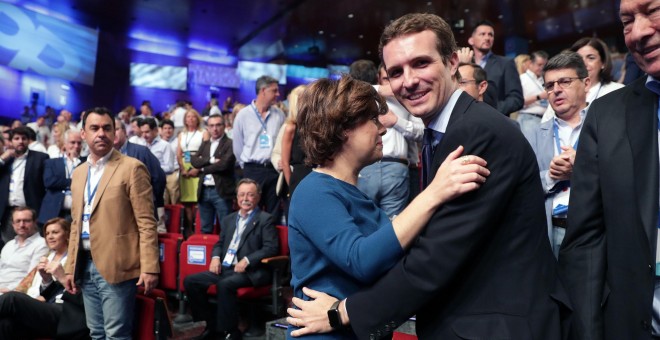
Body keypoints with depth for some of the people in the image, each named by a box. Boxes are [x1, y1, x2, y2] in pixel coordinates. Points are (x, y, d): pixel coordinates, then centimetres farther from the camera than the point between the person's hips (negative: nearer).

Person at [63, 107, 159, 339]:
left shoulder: (132, 168, -7)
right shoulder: (78, 173, 15)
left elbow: (146, 223, -11)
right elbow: (76, 224, 18)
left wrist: (149, 268, -16)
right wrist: (70, 267, 15)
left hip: (116, 266, -7)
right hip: (85, 266, 7)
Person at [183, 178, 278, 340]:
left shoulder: (265, 219, 0)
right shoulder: (229, 219, 21)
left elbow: (271, 248, -11)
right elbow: (220, 243, 24)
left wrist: (247, 260, -21)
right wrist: (215, 257, 1)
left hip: (250, 271, -7)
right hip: (225, 268, 7)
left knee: (225, 285, -34)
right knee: (190, 281, -6)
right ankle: (213, 325, 5)